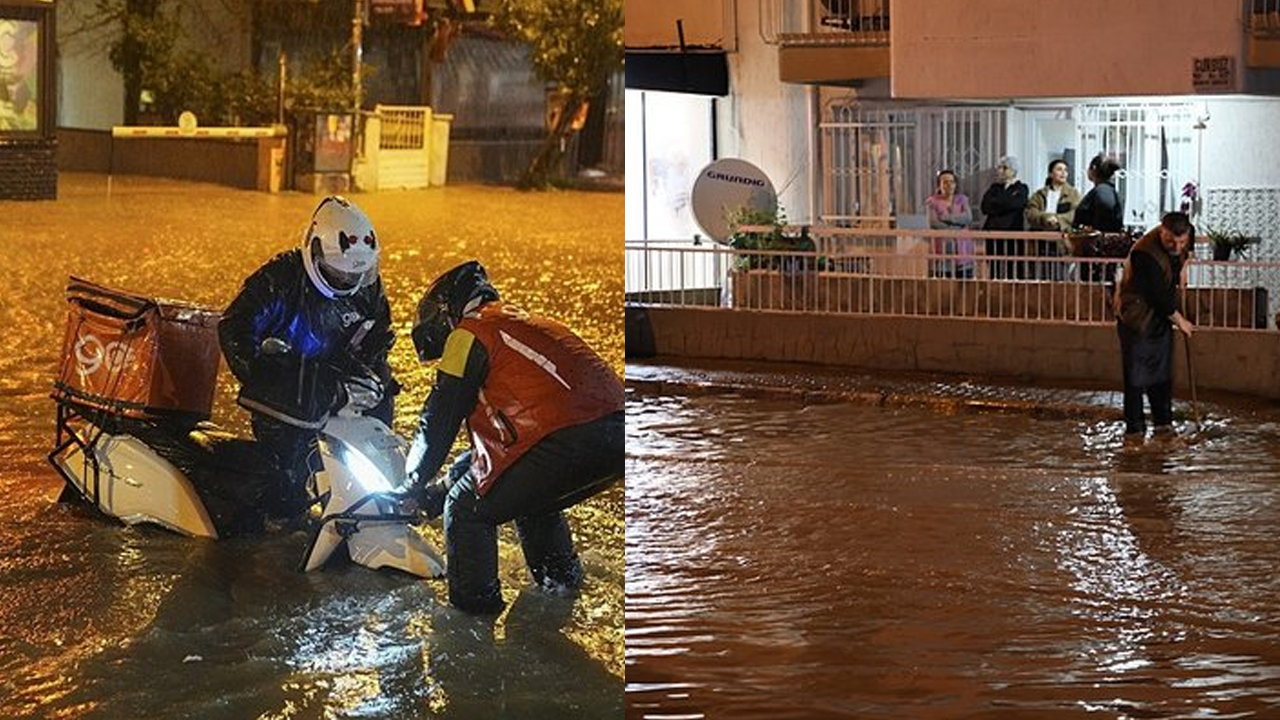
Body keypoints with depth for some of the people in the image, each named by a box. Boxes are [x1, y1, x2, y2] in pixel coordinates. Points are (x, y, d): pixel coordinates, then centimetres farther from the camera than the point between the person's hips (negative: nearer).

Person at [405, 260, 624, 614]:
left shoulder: (470, 335, 6)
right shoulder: (523, 323, 34)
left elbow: (439, 422, 9)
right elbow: (495, 433, 38)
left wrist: (415, 484, 25)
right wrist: (444, 484, 39)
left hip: (567, 440, -9)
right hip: (617, 434, 9)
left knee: (466, 509, 6)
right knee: (533, 502, 34)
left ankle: (474, 598, 6)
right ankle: (561, 575, 39)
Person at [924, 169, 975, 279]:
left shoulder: (962, 199, 14)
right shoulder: (932, 201, 5)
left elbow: (968, 217, -4)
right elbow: (934, 222, -10)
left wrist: (946, 217, -11)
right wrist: (957, 226, -7)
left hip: (962, 250, 3)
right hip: (942, 249, -3)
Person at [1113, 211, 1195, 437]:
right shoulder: (1146, 254, -32)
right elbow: (1159, 296, -25)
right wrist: (1179, 320, -13)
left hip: (1161, 315, 7)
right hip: (1136, 316, -7)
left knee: (1163, 371, 12)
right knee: (1136, 373, -4)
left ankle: (1163, 422, 21)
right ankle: (1135, 427, 2)